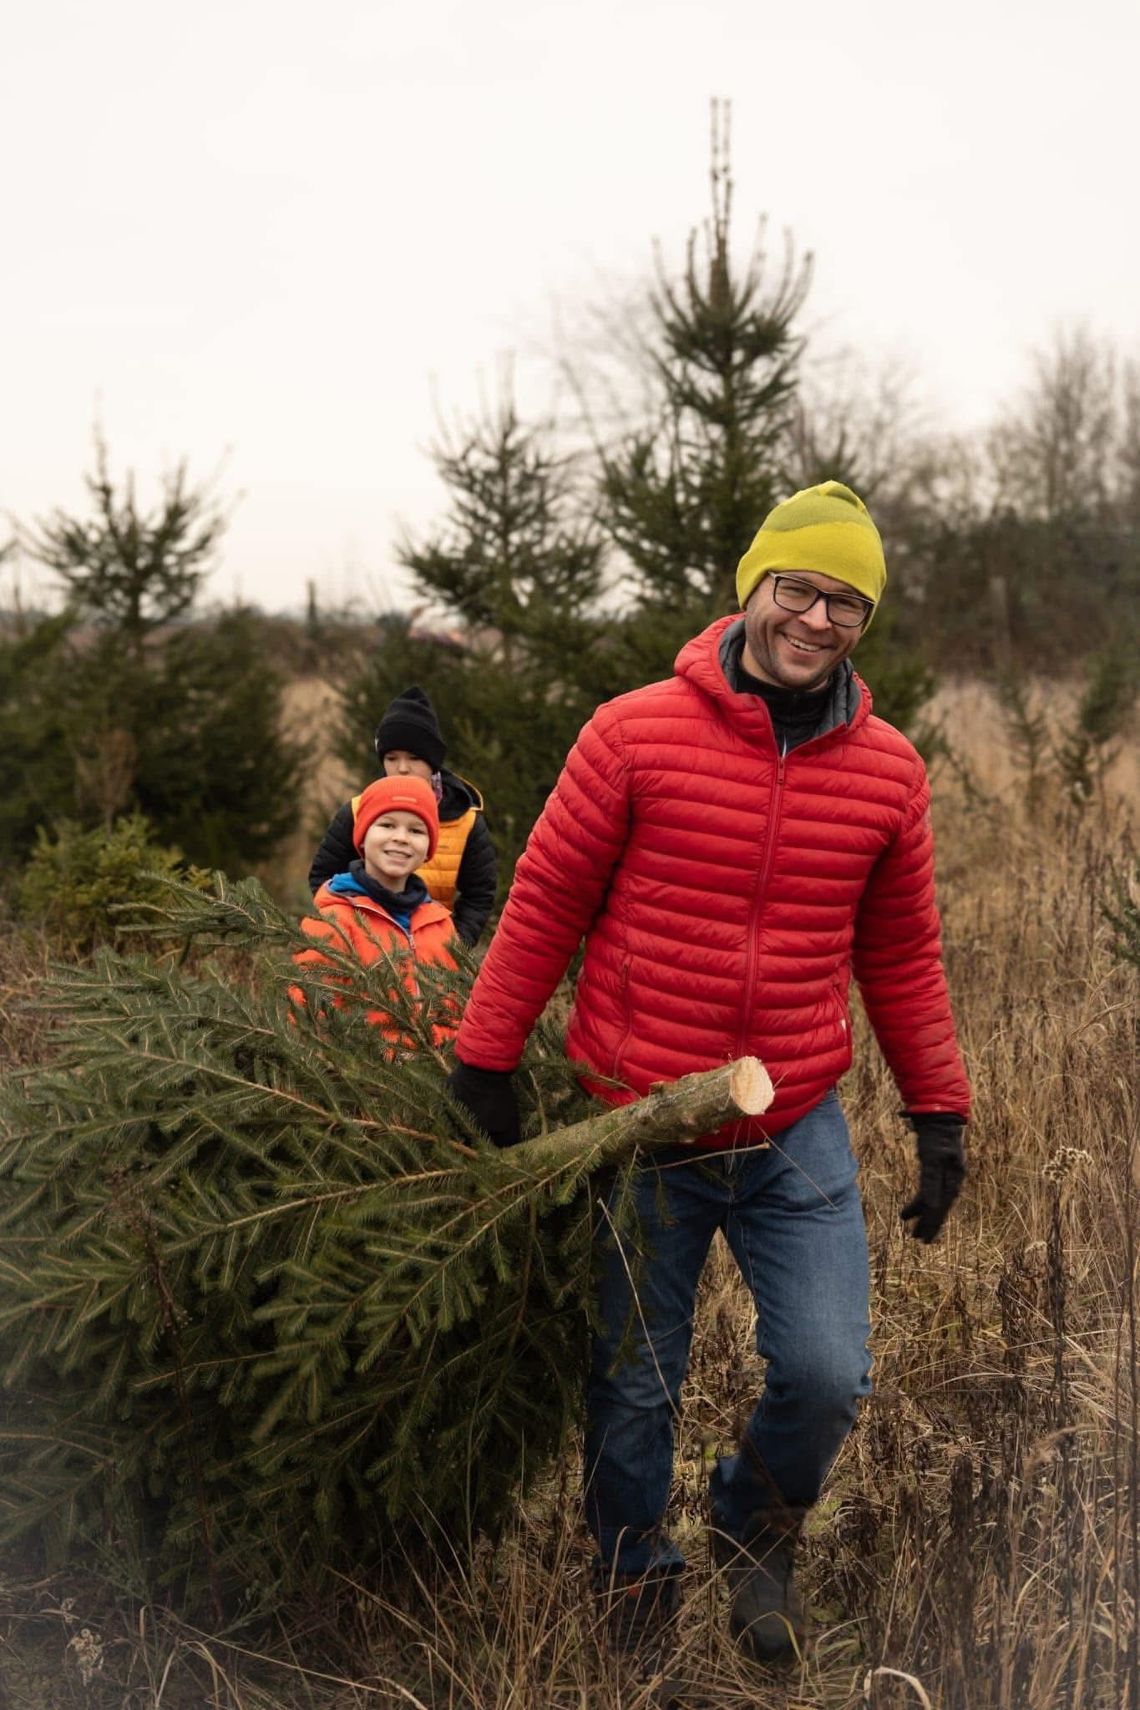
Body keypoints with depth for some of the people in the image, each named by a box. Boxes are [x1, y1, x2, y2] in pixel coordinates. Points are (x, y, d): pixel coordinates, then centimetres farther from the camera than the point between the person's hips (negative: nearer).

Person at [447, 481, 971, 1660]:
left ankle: (754, 1528, 31)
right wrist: (483, 1065, -2)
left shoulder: (888, 772, -1)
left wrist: (939, 1115, 8)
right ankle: (630, 1579, 40)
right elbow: (545, 902, -5)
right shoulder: (635, 734, -11)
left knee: (827, 1375, -3)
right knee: (634, 1387, 12)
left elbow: (900, 956, 8)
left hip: (798, 1136, 2)